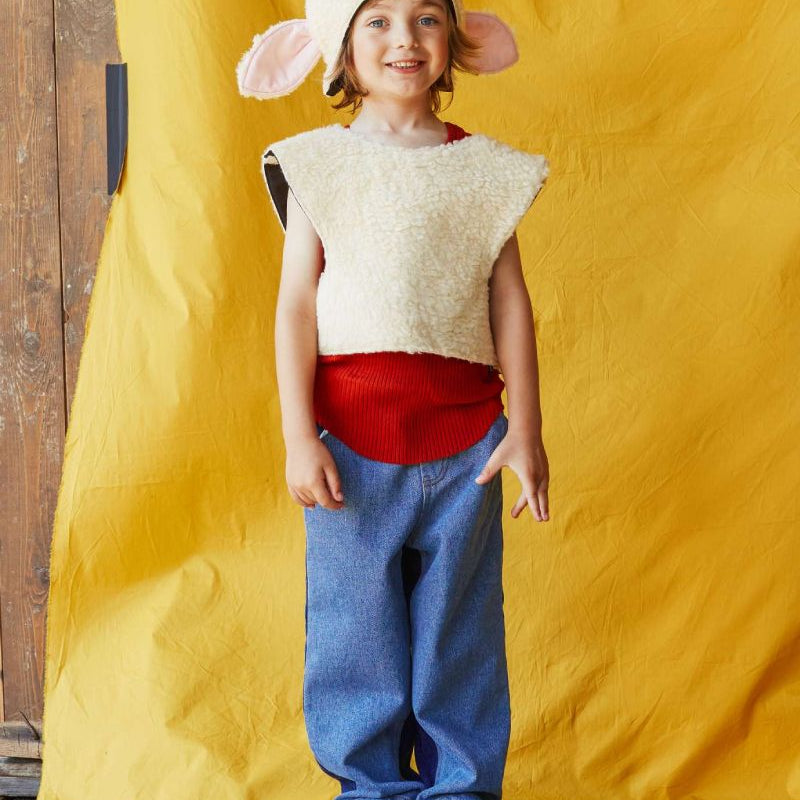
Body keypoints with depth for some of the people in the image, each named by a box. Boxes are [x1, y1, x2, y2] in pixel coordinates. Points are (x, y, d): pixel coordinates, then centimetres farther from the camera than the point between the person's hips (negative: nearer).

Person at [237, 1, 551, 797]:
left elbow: (509, 302, 6)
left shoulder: (484, 168, 6)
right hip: (352, 437, -1)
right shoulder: (317, 164, 2)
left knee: (460, 621, 9)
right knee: (356, 618, 6)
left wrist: (525, 431, 3)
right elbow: (296, 303, -1)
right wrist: (299, 436, -8)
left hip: (464, 439, 1)